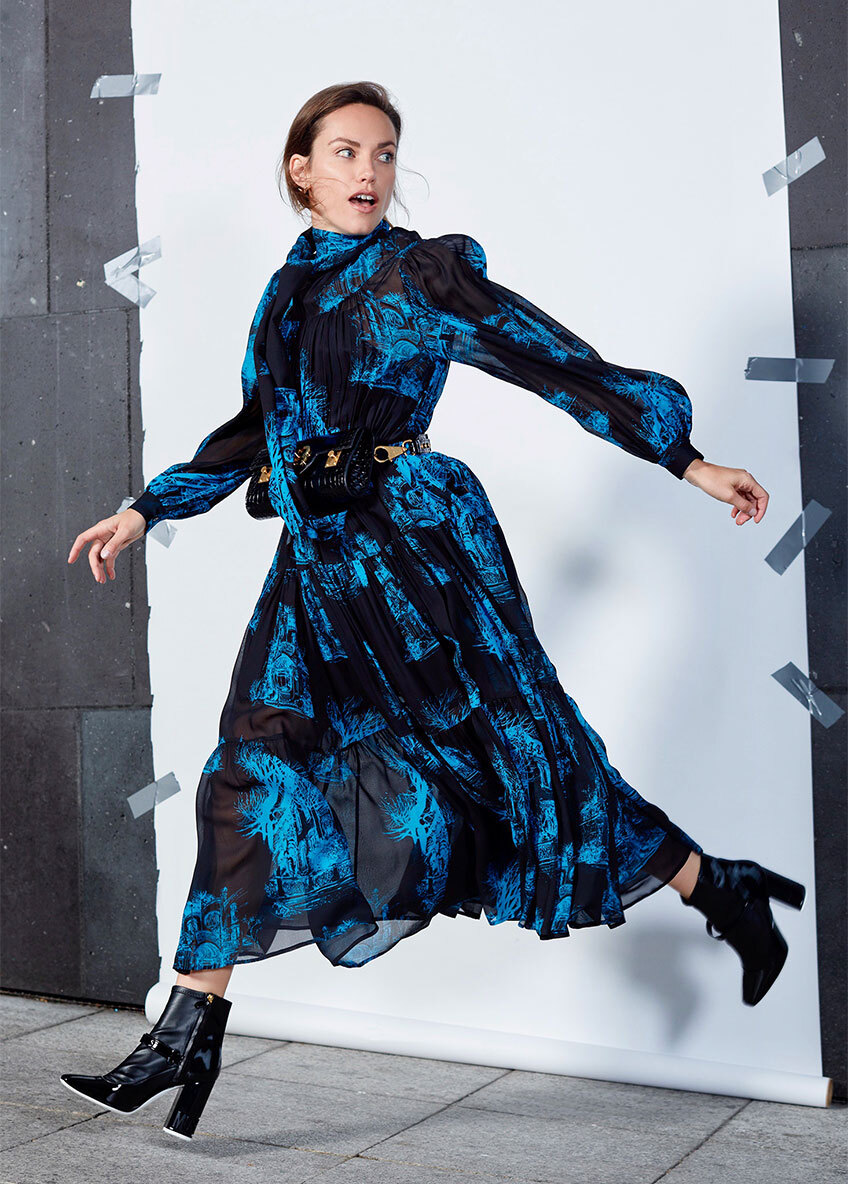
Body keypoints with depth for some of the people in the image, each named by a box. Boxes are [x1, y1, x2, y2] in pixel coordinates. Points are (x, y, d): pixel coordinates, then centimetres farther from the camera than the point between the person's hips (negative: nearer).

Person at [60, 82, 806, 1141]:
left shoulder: (421, 272, -3)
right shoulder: (288, 291, 14)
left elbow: (561, 366, -4)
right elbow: (252, 432, 25)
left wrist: (689, 462, -6)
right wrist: (145, 510, 27)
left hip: (418, 543, -5)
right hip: (319, 565, 6)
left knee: (514, 744, -2)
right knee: (251, 773, 0)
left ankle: (722, 893, 20)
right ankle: (186, 1039, 6)